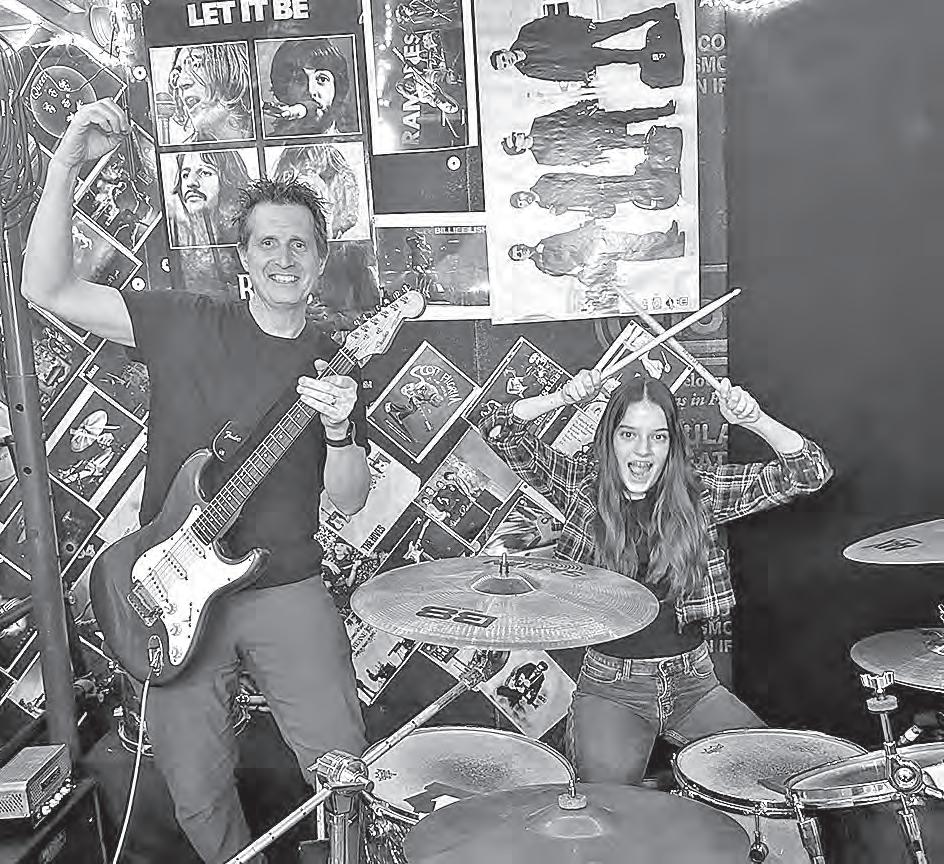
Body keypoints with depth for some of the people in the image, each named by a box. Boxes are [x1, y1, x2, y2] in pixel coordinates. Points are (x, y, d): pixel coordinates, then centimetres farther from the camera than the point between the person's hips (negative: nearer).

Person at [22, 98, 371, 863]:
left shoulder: (333, 362, 3)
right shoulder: (185, 324, -1)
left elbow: (348, 501, 0)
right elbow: (47, 288, -8)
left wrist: (339, 429, -20)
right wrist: (67, 165, -18)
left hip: (288, 590, 1)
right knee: (197, 792, 9)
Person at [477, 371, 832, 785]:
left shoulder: (697, 490, -1)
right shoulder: (583, 484, -3)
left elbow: (809, 472, -5)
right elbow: (498, 432, -11)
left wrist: (755, 420, -23)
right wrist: (561, 398, -28)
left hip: (693, 681, 2)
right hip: (611, 683, -2)